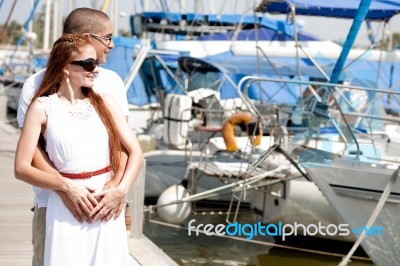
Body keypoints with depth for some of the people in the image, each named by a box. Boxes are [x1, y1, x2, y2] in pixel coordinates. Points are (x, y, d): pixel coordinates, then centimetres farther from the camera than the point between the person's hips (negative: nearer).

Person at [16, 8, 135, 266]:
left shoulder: (112, 81, 8)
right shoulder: (38, 84, -2)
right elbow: (31, 147, -7)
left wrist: (118, 185, -17)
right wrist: (65, 187, -22)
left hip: (105, 199, 3)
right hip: (55, 203, -3)